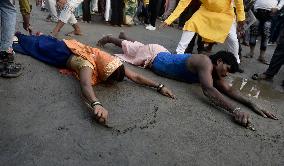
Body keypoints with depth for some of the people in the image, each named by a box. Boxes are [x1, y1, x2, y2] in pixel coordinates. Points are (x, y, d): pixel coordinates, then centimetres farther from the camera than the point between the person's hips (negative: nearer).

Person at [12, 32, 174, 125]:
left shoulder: (112, 65, -30)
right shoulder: (89, 65, -47)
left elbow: (135, 77, -30)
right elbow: (85, 85, -67)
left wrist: (159, 86, -39)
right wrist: (97, 104, -85)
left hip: (77, 48, 4)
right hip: (62, 53, -4)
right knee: (35, 46, 26)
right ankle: (16, 35, 50)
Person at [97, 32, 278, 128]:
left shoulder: (213, 71, -11)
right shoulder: (206, 62, -36)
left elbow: (229, 89, -13)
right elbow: (208, 89, -51)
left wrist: (251, 103, -26)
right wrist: (235, 110, -57)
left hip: (162, 54, 6)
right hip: (153, 55, -6)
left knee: (136, 45, 32)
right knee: (130, 48, 20)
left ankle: (123, 35, 58)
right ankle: (109, 38, 45)